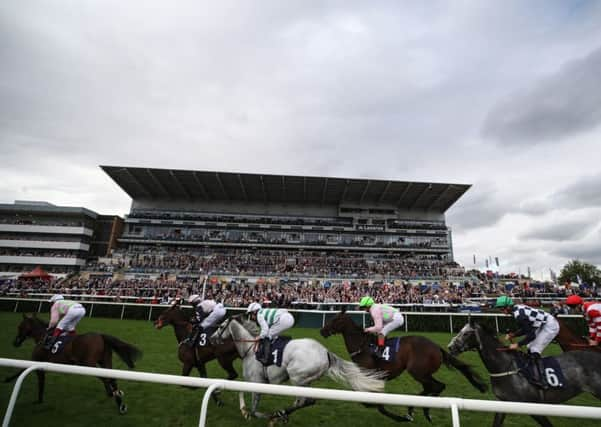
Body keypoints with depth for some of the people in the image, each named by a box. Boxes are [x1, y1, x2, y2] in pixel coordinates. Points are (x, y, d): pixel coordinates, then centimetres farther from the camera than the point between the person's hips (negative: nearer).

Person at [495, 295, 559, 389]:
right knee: (531, 349, 12)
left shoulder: (519, 314, -29)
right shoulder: (517, 308, -1)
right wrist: (512, 334, -1)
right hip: (543, 325, 10)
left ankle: (541, 382, -5)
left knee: (534, 351, -10)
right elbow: (526, 329, 10)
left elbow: (531, 335, -26)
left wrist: (518, 344, -19)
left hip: (550, 326, -10)